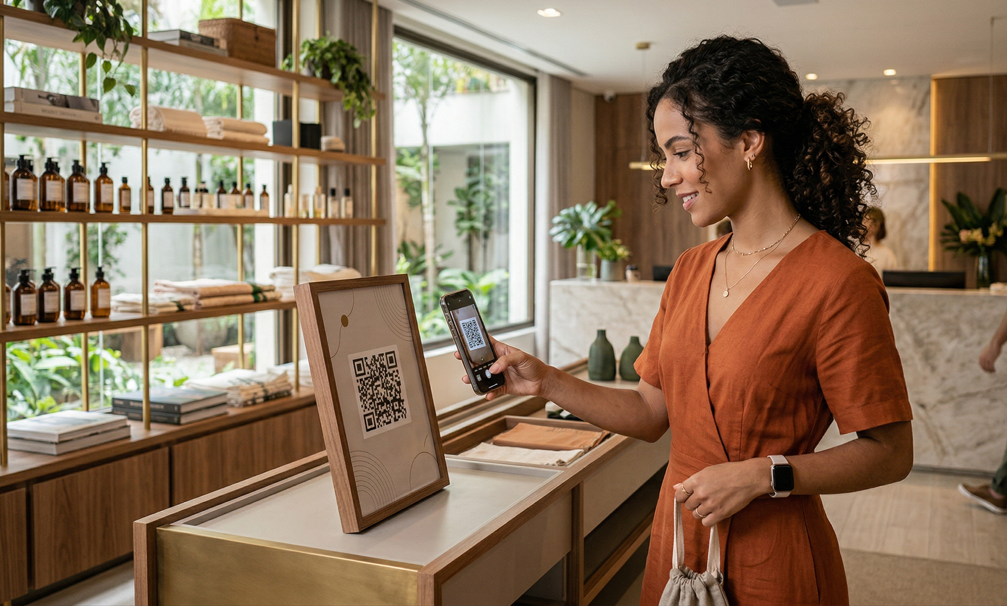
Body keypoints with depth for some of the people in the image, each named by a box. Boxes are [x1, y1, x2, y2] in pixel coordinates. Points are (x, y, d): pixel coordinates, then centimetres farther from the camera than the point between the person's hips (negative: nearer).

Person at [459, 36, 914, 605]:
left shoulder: (838, 281, -17)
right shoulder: (691, 270, 4)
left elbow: (889, 453, -13)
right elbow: (652, 412, 7)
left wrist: (764, 474, -20)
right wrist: (546, 382, -1)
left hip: (773, 558, -6)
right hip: (678, 537, 6)